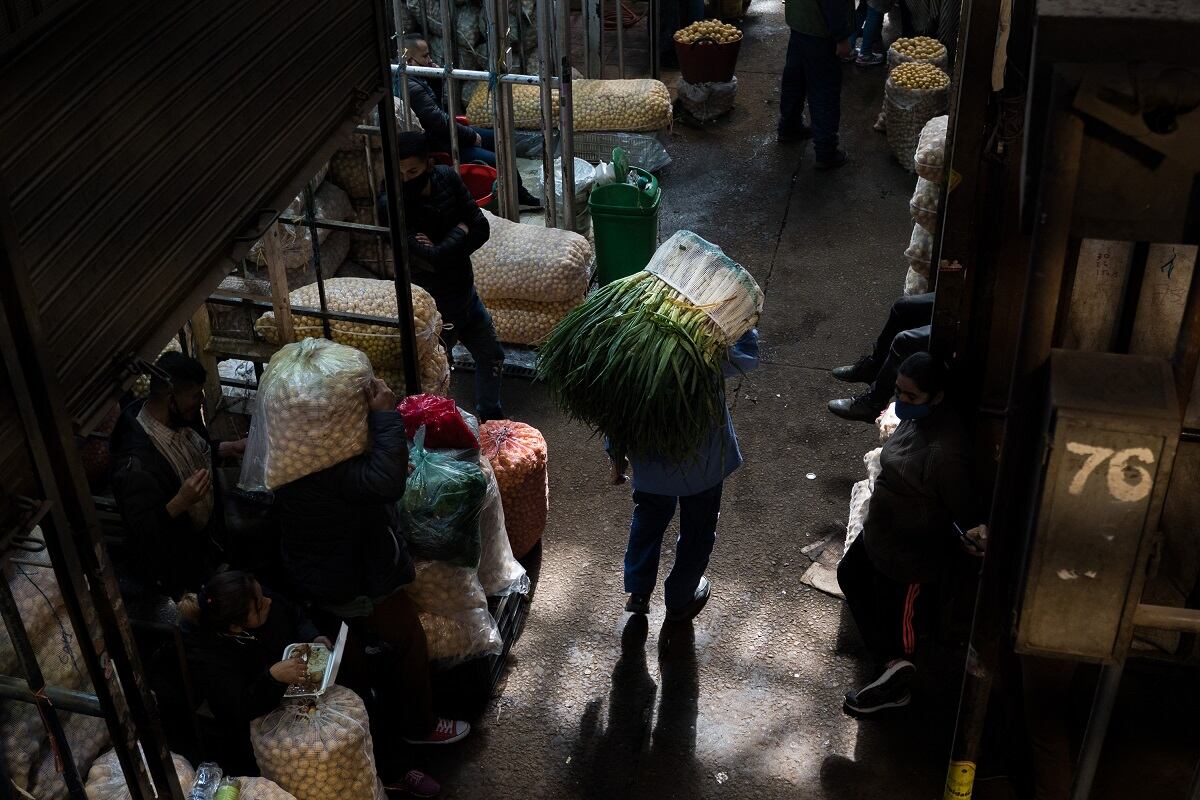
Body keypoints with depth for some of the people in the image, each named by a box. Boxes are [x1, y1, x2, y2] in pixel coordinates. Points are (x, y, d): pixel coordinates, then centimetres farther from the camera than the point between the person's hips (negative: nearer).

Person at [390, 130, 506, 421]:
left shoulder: (447, 178, -11)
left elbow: (481, 229, -10)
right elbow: (431, 260, -36)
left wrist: (439, 249, -22)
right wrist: (459, 231, -20)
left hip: (466, 295, 7)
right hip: (435, 310, -7)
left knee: (492, 356, 24)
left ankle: (490, 416, 49)